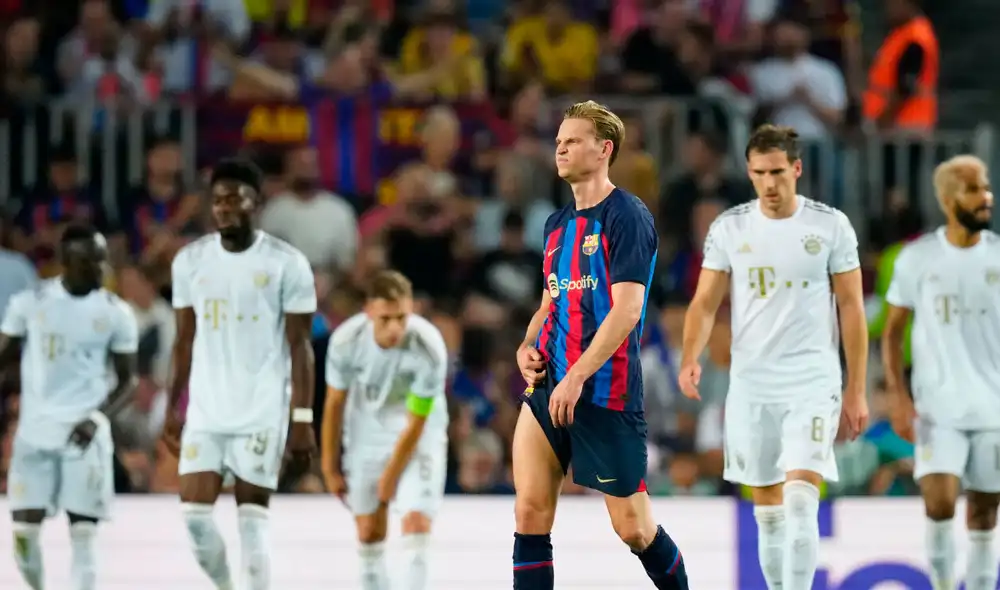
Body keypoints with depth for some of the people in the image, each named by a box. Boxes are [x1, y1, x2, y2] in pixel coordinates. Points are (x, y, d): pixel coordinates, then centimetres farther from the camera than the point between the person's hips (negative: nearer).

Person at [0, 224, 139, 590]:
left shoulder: (116, 313, -1)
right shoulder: (30, 302, 0)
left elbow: (128, 379, 3)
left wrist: (98, 418, -14)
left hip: (84, 435, -1)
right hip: (34, 433, 1)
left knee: (83, 537, -3)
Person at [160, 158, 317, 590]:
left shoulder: (286, 263, -6)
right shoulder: (190, 260, 5)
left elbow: (300, 348, -5)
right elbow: (185, 341, 12)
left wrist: (302, 420, -10)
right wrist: (173, 408, 9)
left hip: (262, 414, -3)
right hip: (205, 412, 4)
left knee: (252, 520, -2)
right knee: (195, 514, -3)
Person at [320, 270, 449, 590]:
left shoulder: (429, 349, -31)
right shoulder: (346, 341, -24)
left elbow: (415, 425, -20)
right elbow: (334, 403, -6)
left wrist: (390, 478, -11)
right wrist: (330, 467, 2)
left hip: (418, 435, -2)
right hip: (366, 433, 2)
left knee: (417, 520, -18)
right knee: (369, 532, 6)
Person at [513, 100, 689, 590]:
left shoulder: (627, 216, -9)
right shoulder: (558, 224, 15)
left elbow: (626, 310, -17)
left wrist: (577, 377, -22)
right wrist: (527, 346, 4)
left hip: (607, 393, -7)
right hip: (547, 386, 7)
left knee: (633, 527, 0)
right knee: (530, 511, -5)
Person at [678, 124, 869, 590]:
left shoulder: (831, 225, -2)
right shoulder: (729, 228, 3)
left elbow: (851, 307, 1)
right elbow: (706, 302, 4)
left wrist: (856, 390, -1)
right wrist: (690, 358, -15)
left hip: (813, 383, -3)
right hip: (750, 385, 3)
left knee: (801, 501, -17)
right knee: (767, 510, 8)